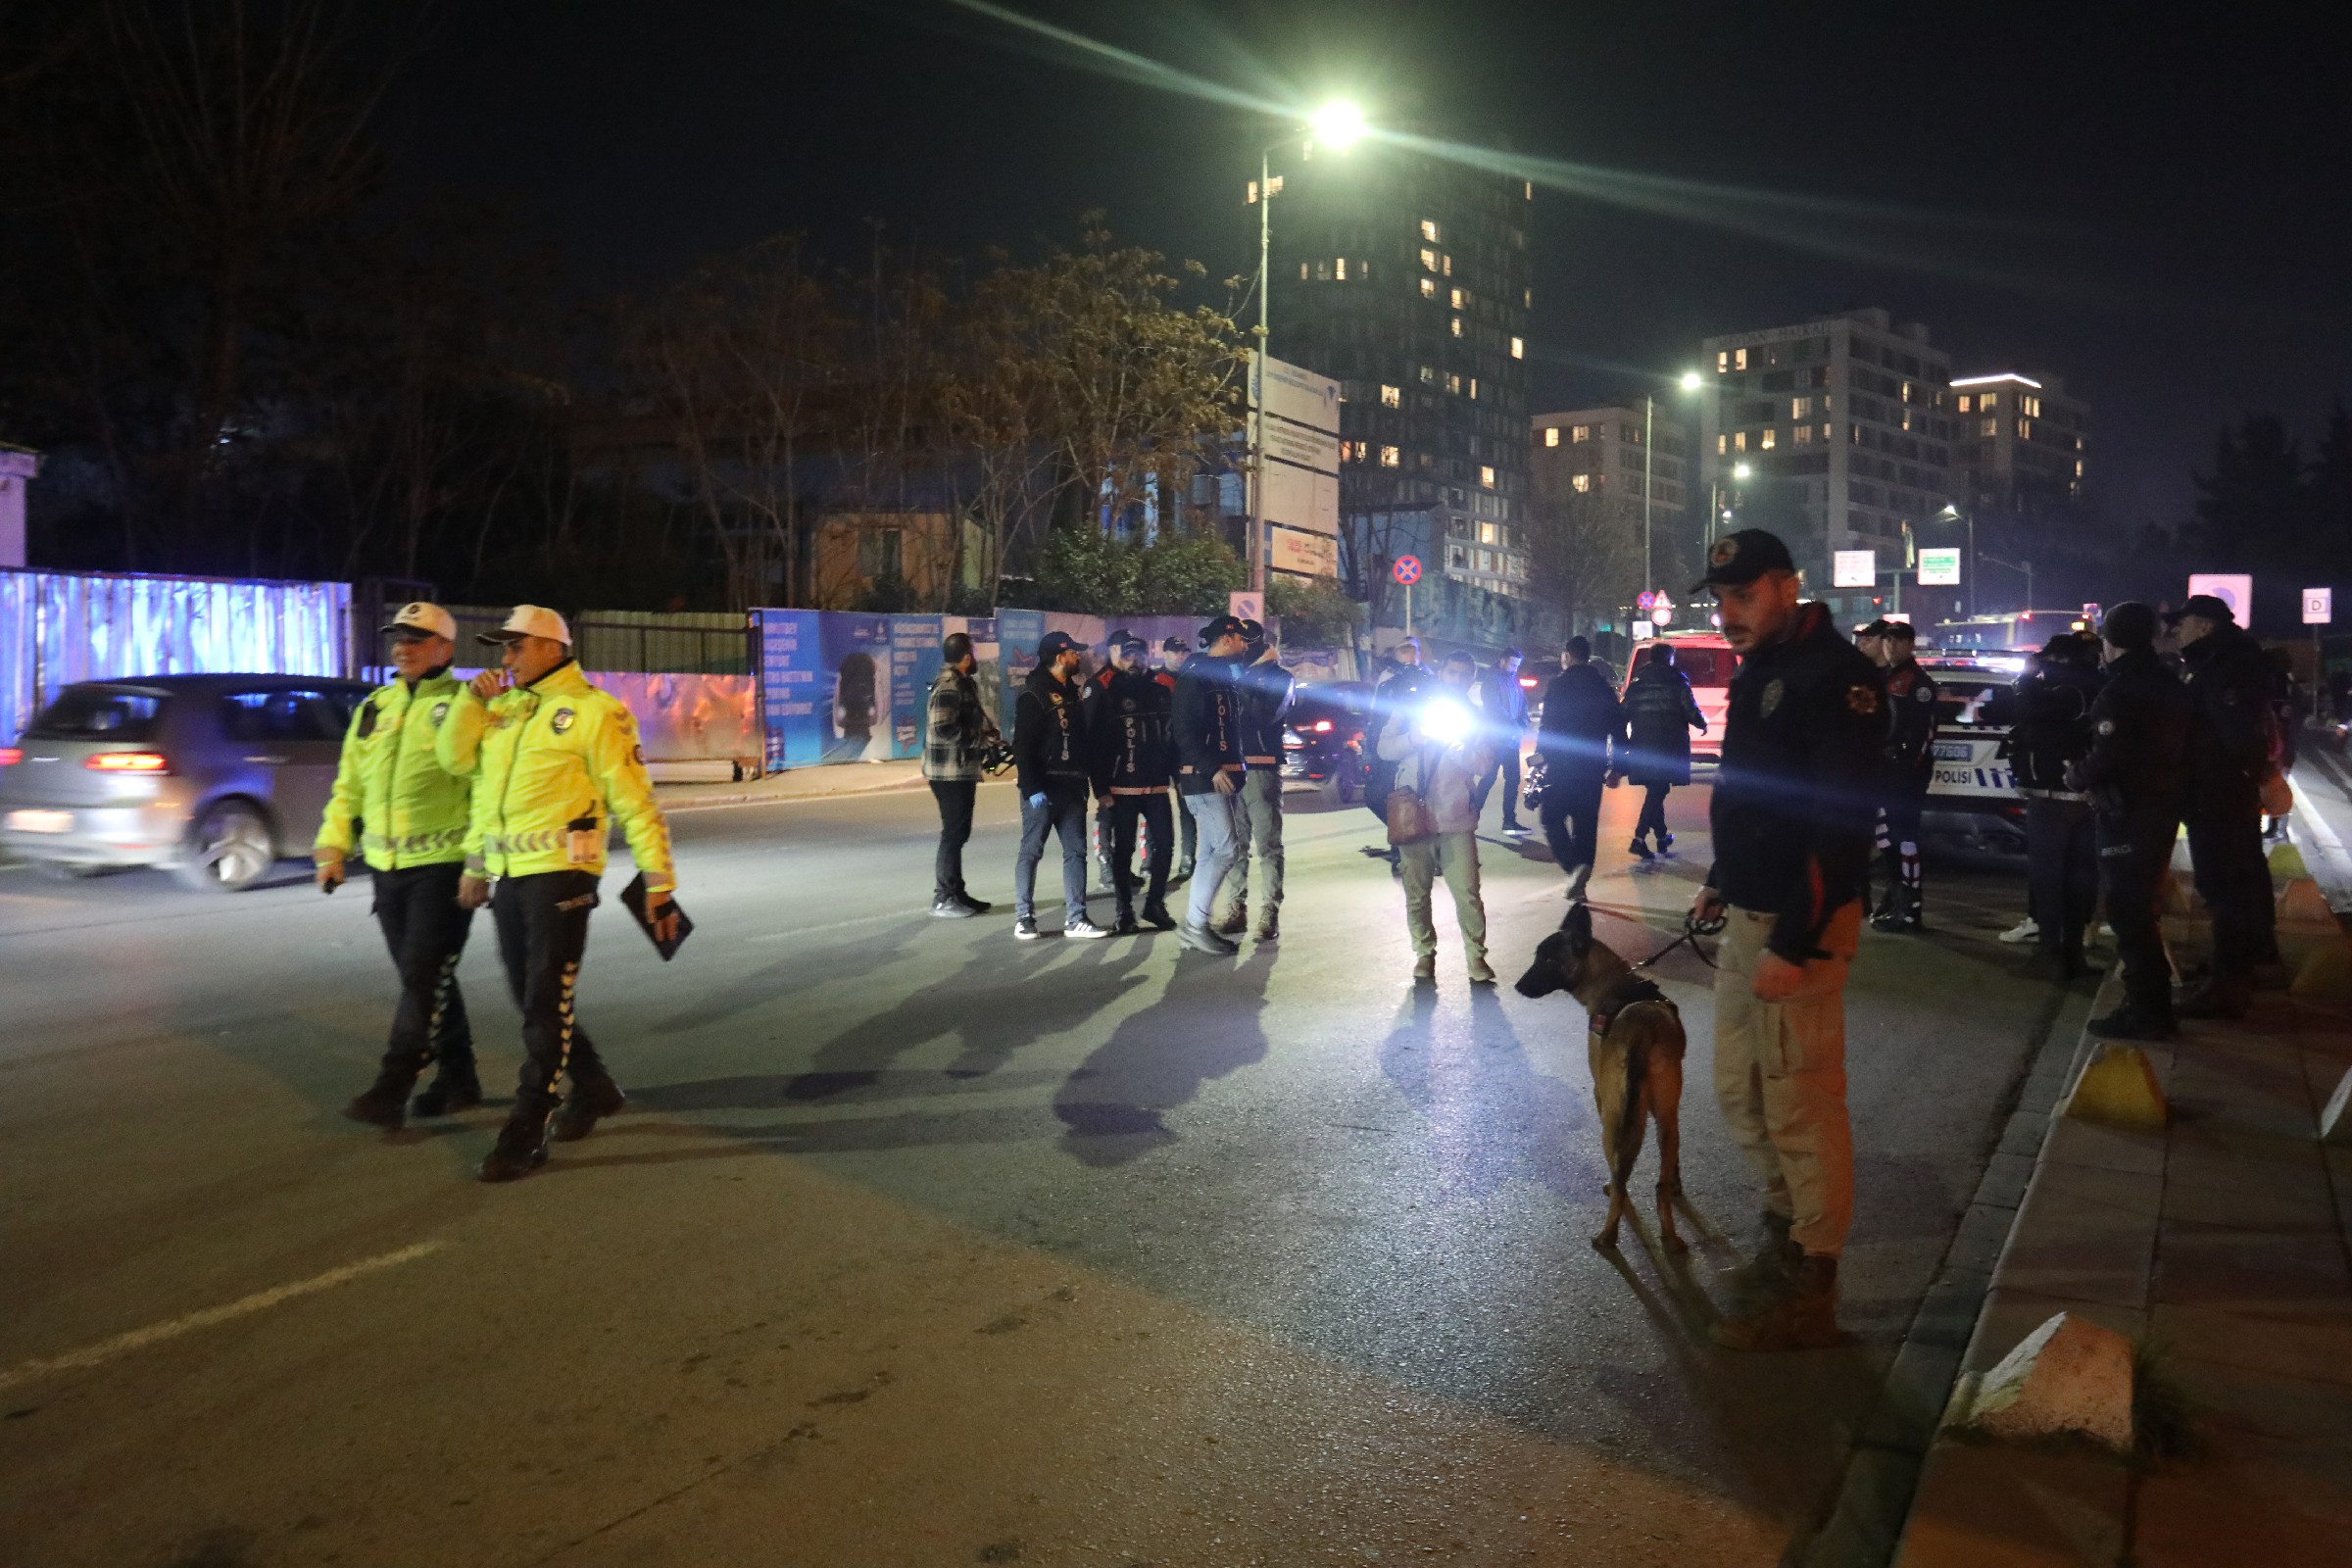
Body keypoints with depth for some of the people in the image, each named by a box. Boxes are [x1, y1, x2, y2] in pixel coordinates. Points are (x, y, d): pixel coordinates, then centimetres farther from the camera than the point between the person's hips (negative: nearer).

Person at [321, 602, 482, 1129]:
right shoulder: (374, 708, 14)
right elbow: (349, 786, 20)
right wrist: (334, 847, 11)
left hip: (443, 863, -7)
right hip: (387, 866, 7)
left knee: (424, 976, -7)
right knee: (423, 977, 12)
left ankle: (391, 1090, -4)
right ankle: (457, 1079, 23)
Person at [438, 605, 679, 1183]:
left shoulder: (594, 711, -8)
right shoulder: (504, 708, 15)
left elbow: (635, 800, -10)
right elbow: (455, 757, 11)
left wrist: (659, 879, -12)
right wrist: (472, 698, -1)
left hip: (560, 875, -8)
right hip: (507, 876, 8)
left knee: (546, 1006, -4)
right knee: (530, 999, 15)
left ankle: (527, 1134, 2)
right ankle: (594, 1090, 34)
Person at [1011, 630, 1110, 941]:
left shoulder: (1072, 692, 14)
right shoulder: (1034, 694, -10)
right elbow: (1022, 746, -15)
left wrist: (1087, 780, 16)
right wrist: (1032, 788, -21)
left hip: (1072, 787, 8)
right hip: (1043, 788, -8)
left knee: (1076, 851, 5)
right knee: (1031, 851, 0)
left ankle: (1075, 919, 8)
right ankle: (1024, 918, 7)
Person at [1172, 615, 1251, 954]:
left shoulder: (1221, 676, 18)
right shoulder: (1195, 675, -10)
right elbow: (1185, 729, -18)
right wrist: (1212, 769, -23)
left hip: (1221, 776, 10)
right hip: (1203, 777, -10)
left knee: (1212, 852, 9)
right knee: (1226, 848, -13)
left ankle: (1196, 925, 13)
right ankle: (1195, 924, -8)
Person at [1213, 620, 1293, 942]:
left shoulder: (1279, 677, 5)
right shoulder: (1232, 674, 18)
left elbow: (1267, 714, -13)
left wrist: (1242, 684, -13)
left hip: (1262, 768, -5)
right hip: (1230, 767, 5)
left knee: (1268, 846, -4)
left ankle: (1270, 913, -3)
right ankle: (1236, 910, 11)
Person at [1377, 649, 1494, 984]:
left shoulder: (1474, 718, 10)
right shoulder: (1411, 709, 11)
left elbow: (1481, 765, -3)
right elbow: (1384, 748, 2)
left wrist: (1454, 744, -17)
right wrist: (1414, 738, -13)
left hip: (1456, 818, -1)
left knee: (1467, 893, -7)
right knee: (1417, 892, 6)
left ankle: (1476, 957, 3)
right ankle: (1424, 954, 19)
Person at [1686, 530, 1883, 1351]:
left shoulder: (1833, 674, -17)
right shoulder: (1759, 670, 14)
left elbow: (1842, 820, -23)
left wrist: (1795, 944, -25)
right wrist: (1722, 881, 15)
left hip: (1798, 927, -10)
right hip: (1747, 916, 10)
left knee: (1802, 1105, -1)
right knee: (1742, 1090, 18)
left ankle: (1809, 1295, 10)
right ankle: (1786, 1229, 35)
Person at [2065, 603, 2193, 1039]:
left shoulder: (2120, 691, -17)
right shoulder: (2170, 688, 12)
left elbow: (2105, 758, -23)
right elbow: (2177, 750, 16)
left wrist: (2075, 777, -3)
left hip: (2127, 815, -9)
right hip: (2163, 809, 9)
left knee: (2127, 910, -3)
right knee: (2139, 908, 18)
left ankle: (2144, 1011, -1)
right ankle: (2152, 1004, 25)